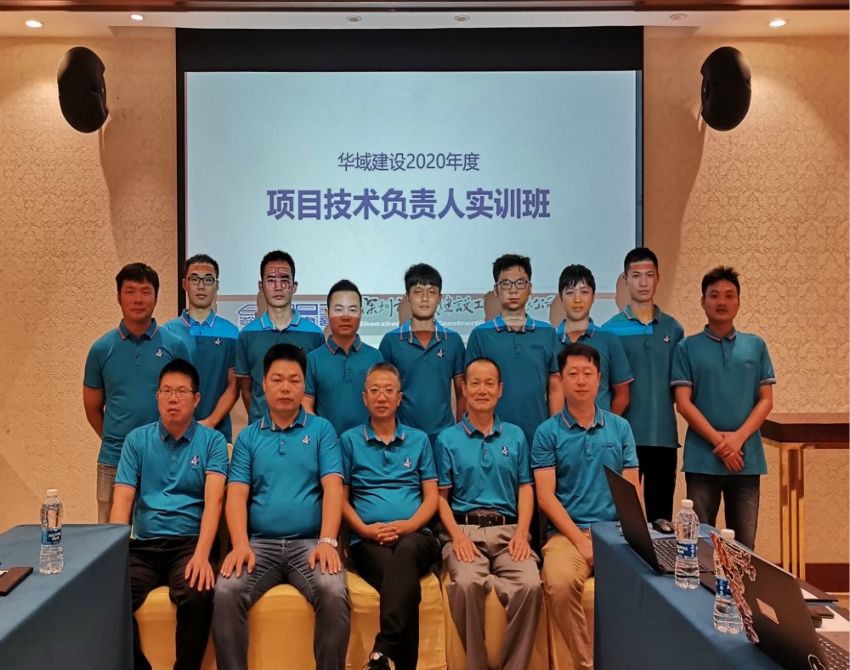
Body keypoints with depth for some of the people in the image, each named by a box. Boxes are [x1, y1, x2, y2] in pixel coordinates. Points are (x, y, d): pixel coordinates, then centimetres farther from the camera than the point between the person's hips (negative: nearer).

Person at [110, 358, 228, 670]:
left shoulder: (212, 441, 3)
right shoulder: (137, 439, 10)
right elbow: (123, 499, 3)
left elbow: (214, 499, -8)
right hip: (143, 545, 2)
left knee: (198, 596, -31)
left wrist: (202, 554, -22)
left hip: (189, 543, -2)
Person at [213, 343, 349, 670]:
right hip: (260, 543, 2)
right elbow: (237, 495, 3)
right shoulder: (248, 437, 13)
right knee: (225, 594, -26)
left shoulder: (322, 429, 8)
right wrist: (240, 544, -14)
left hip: (310, 542, -1)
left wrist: (327, 541, -16)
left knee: (335, 596, -28)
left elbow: (332, 488, -2)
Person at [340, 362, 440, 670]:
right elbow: (341, 498, 9)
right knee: (406, 582, -36)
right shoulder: (349, 440, 12)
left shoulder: (419, 439, 16)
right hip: (368, 541, -1)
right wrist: (364, 529, -10)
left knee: (405, 552, -39)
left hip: (415, 536, 1)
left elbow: (431, 497, 11)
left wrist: (408, 525, -9)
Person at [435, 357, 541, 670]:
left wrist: (522, 533, -4)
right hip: (465, 528, -1)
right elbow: (441, 496, 6)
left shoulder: (515, 435, 16)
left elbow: (525, 489, 12)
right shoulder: (447, 439, 10)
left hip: (507, 529, 2)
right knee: (467, 583, -32)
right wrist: (457, 536, -10)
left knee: (530, 585, -28)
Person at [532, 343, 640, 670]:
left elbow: (632, 490, 9)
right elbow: (546, 497, -3)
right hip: (568, 531, -2)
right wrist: (581, 540, -13)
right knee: (560, 584, -32)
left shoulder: (620, 427, 10)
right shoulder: (547, 432, 2)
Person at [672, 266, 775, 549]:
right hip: (702, 458, -2)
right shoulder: (687, 347, 3)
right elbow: (683, 403, -3)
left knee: (743, 545, 8)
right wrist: (719, 440, -12)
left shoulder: (756, 346, 9)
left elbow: (766, 400, 5)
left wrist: (738, 438, -9)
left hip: (747, 457, 2)